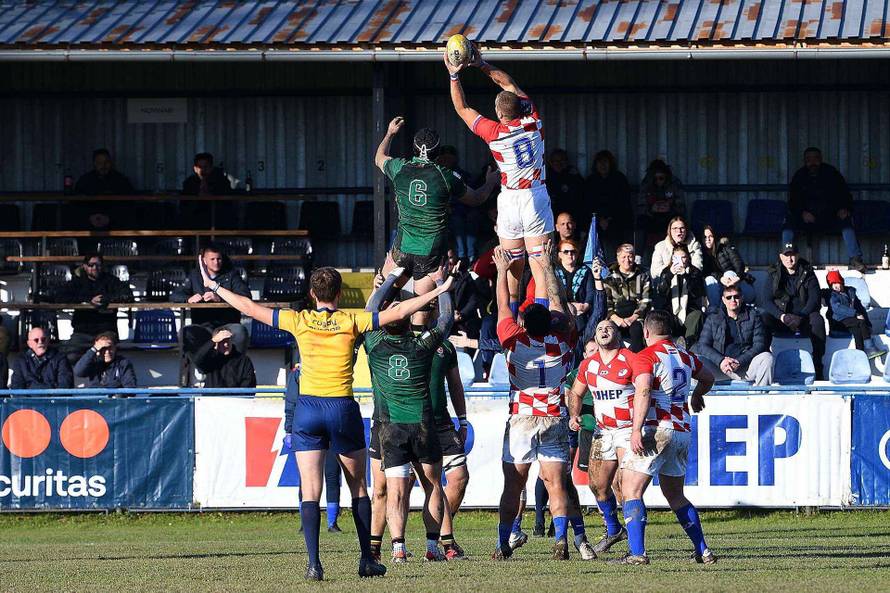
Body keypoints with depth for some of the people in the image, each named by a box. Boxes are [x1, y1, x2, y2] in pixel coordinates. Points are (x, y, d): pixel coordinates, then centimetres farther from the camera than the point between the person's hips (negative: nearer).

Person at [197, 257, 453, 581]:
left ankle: (314, 563, -16)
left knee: (310, 491, -3)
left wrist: (214, 286, 16)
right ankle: (367, 560, 16)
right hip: (343, 409, 0)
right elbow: (399, 311, -1)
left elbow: (250, 308, 5)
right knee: (358, 487, 15)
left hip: (308, 409, 0)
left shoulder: (299, 321, 1)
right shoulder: (351, 321, -2)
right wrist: (439, 291, 9)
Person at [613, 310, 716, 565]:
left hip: (656, 430, -7)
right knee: (675, 496, 20)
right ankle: (703, 551, 18)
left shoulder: (645, 356, -6)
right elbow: (707, 379, 34)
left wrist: (636, 430, -27)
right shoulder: (685, 357, 15)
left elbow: (644, 391, -21)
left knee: (631, 490, -6)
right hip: (683, 433, 7)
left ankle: (637, 552, -18)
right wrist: (697, 396, 56)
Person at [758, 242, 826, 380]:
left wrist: (802, 316, -22)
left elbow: (815, 299, -4)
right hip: (779, 319, 0)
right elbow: (765, 300, -6)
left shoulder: (807, 274, 5)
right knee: (763, 318, -31)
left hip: (803, 318, 0)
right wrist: (782, 316, -22)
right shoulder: (773, 274, 5)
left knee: (817, 320, -33)